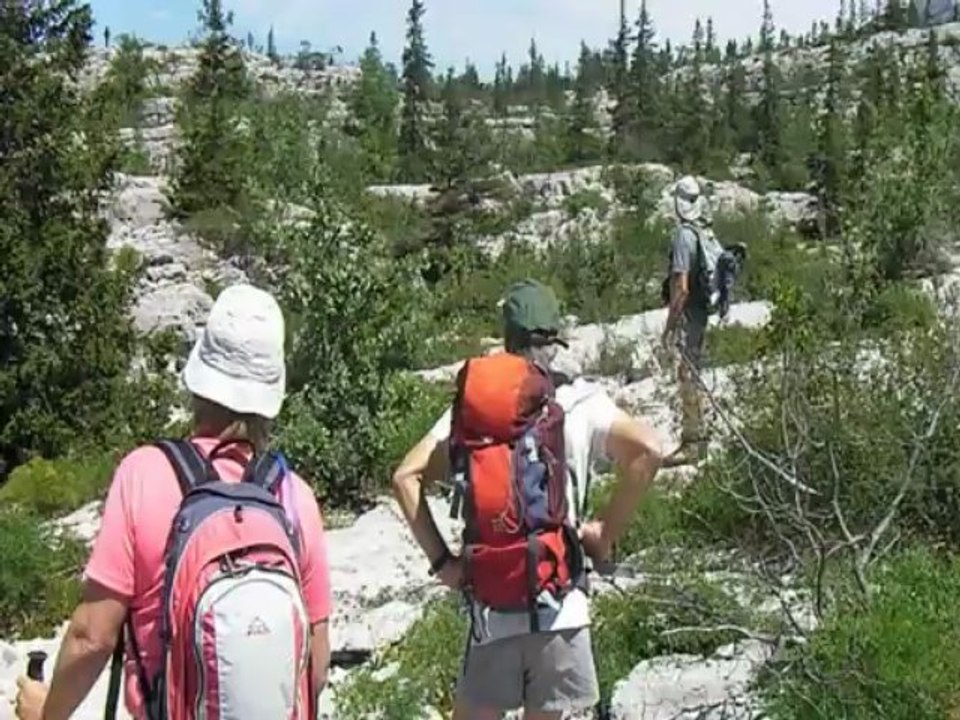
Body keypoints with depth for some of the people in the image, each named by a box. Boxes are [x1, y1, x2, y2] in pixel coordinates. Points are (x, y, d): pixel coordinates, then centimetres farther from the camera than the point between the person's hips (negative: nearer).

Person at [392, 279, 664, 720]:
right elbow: (648, 450, -13)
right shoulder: (579, 401, 0)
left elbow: (407, 476, -1)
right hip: (560, 605, -1)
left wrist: (441, 560, 3)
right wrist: (607, 532, -2)